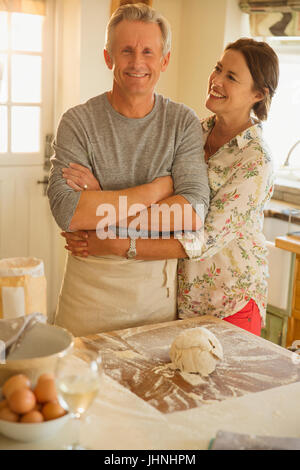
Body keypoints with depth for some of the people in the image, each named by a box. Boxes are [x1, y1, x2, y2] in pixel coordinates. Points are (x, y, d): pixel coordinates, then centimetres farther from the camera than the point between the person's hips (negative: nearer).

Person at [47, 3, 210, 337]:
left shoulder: (183, 122, -3)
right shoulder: (78, 122, -7)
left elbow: (193, 215, -15)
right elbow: (67, 210, -21)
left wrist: (102, 204, -19)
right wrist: (160, 187, -17)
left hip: (159, 288, 2)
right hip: (90, 287, -1)